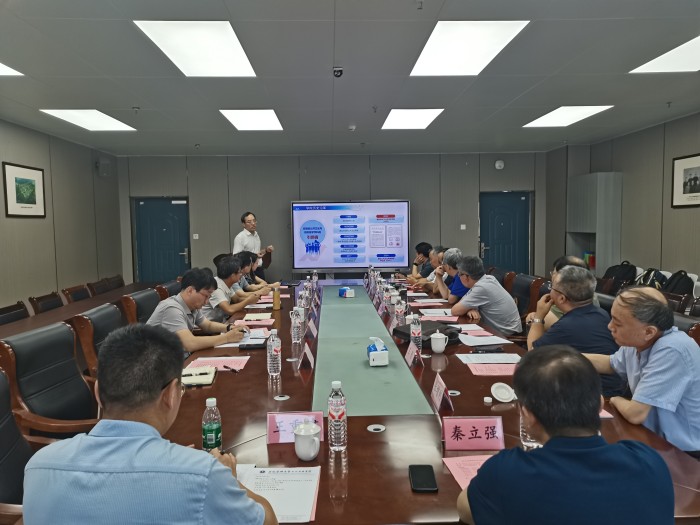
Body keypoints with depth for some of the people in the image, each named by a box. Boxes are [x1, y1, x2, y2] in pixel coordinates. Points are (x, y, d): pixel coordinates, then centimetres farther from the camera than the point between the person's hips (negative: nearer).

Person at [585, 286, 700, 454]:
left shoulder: (671, 351, -31)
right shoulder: (637, 341, -5)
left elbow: (635, 414, -30)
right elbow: (610, 364, 18)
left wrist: (616, 400, -7)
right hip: (658, 441, 7)